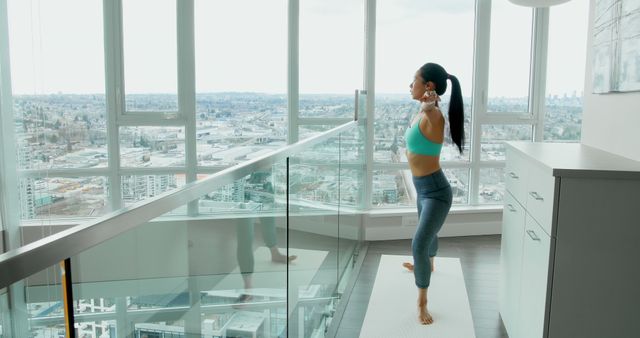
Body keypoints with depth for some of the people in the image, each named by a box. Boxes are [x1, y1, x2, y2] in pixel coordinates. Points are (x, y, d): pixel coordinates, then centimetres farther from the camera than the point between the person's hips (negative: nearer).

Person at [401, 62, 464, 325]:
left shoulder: (433, 116, -25)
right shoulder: (421, 112, 2)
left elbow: (432, 115, -46)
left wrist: (429, 108, -61)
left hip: (435, 190, -10)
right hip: (422, 187, 10)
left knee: (419, 244, -12)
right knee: (427, 233, 31)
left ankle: (422, 304, 3)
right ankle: (427, 265, 59)